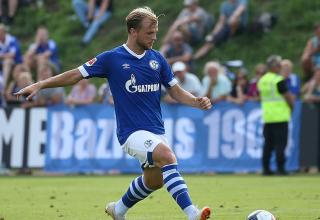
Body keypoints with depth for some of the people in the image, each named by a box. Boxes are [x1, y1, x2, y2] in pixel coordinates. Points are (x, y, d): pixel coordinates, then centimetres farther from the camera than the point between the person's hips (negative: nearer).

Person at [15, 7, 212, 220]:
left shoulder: (157, 58, 7)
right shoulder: (112, 58, -5)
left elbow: (175, 91, 14)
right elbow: (75, 75, 1)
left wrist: (197, 101, -5)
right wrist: (38, 85, -3)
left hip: (156, 131, 6)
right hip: (132, 131, -6)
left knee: (154, 180, 15)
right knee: (168, 156, -30)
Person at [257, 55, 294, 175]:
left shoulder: (262, 80, 9)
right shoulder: (279, 80, -13)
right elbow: (288, 96, -11)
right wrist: (292, 107, 7)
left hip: (266, 116, 7)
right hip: (280, 116, -7)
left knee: (268, 143, 10)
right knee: (280, 143, -3)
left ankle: (266, 168, 9)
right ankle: (280, 168, -5)